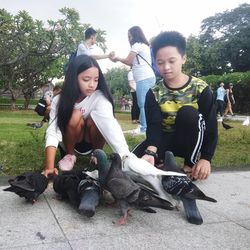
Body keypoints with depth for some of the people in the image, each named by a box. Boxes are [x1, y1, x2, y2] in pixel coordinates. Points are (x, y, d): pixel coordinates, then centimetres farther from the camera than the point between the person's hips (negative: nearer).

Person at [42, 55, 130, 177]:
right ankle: (70, 154, -4)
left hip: (93, 140, 0)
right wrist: (49, 167, -44)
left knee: (94, 118, -32)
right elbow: (53, 132, -30)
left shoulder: (99, 98, -27)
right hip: (72, 141, 0)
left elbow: (110, 125, -42)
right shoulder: (60, 100, -20)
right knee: (75, 116, -31)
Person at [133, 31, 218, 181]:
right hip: (166, 140, 1)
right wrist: (151, 152, -41)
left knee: (187, 113, -33)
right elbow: (154, 125, -20)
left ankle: (191, 164, -16)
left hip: (192, 142, -1)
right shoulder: (154, 94, -6)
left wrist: (206, 158, -27)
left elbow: (211, 127, -13)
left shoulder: (201, 89, -11)